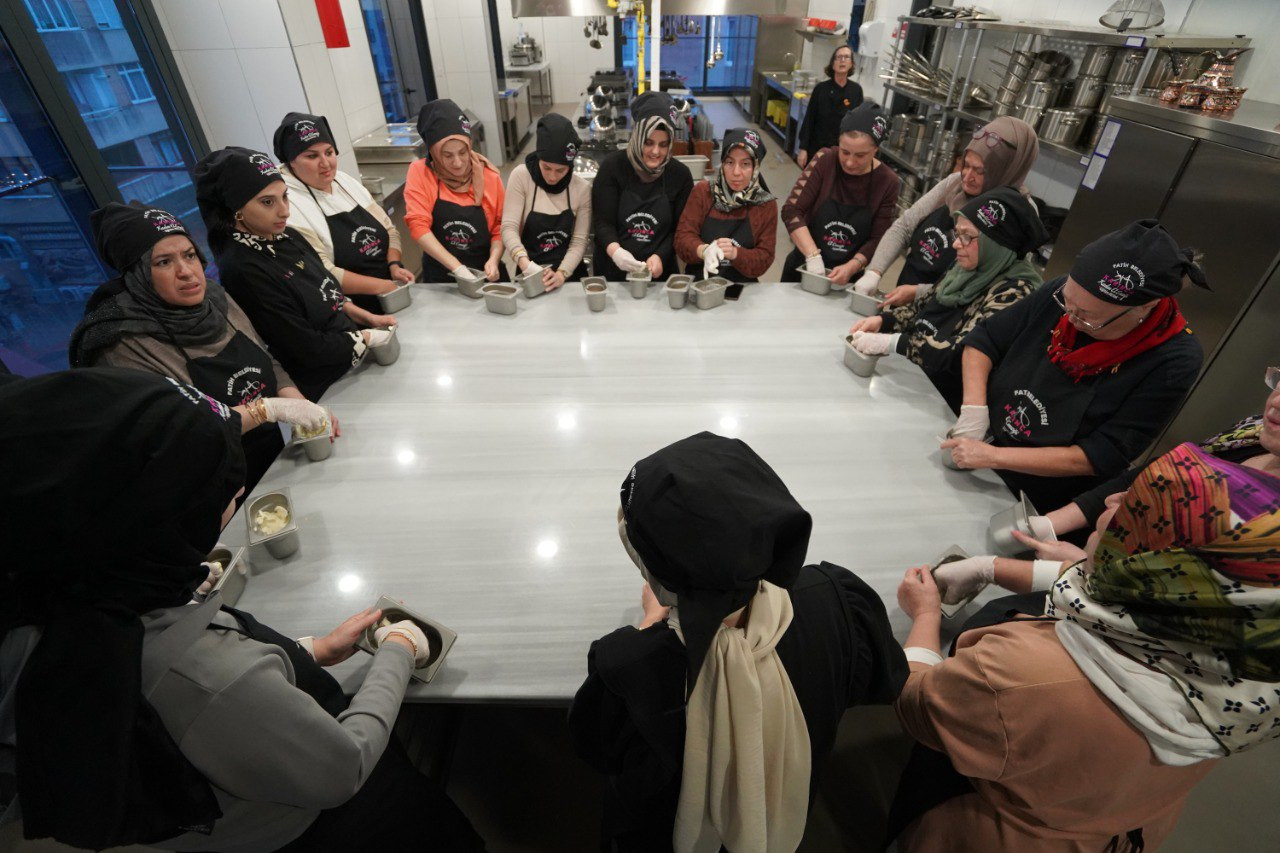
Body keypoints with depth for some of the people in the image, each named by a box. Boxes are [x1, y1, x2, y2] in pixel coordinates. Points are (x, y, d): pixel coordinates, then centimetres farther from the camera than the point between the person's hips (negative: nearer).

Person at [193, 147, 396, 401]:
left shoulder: (287, 236, -1)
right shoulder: (242, 270, -24)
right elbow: (309, 349, -23)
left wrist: (368, 318, -2)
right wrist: (369, 338, -14)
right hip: (325, 388, -7)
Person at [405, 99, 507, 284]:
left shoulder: (489, 176, -5)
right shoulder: (420, 173, -9)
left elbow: (500, 227, 0)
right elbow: (418, 225, -18)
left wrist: (493, 260, -19)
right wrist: (457, 267, -28)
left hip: (484, 273, 1)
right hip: (440, 277, -1)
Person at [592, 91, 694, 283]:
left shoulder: (680, 174, 3)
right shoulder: (612, 166, -2)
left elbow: (680, 229, 2)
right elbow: (603, 222, -6)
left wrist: (660, 256, -17)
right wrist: (615, 251, -26)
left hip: (659, 273, 1)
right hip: (612, 271, -1)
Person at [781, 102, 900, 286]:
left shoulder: (888, 183, -7)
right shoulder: (824, 161, -10)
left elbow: (877, 240, -8)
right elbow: (791, 211, -17)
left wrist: (851, 268, -26)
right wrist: (813, 256, -27)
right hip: (804, 266, 0)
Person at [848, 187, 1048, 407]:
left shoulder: (1015, 291, -18)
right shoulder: (969, 268, 4)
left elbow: (963, 352, -28)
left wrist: (891, 342, -31)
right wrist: (883, 320, -4)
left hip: (945, 402, -7)